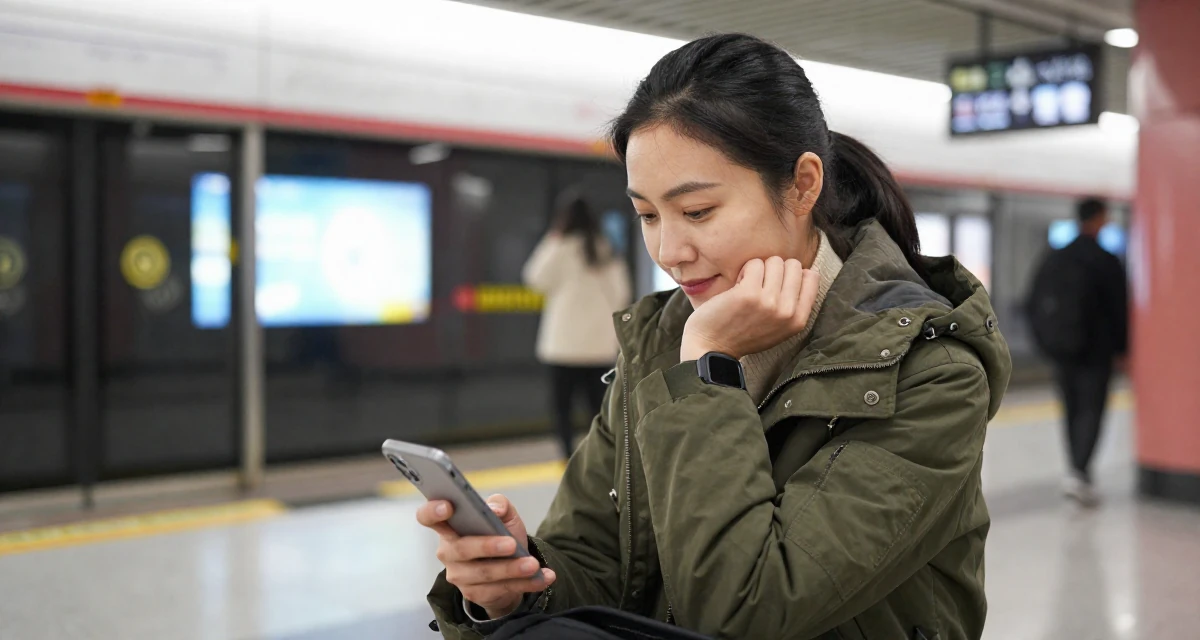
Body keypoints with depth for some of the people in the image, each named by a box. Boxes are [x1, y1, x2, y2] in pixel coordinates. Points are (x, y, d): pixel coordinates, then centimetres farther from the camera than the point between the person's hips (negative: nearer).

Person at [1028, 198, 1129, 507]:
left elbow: (1034, 305, 9)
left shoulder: (1052, 260, 7)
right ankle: (1079, 473, -19)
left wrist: (1047, 341, 17)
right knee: (1091, 410, -4)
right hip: (1096, 351, -5)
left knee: (1073, 411, 12)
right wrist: (1121, 349, 2)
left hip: (1061, 351, 5)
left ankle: (1080, 473, 17)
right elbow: (1119, 310, -8)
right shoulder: (1107, 262, -9)